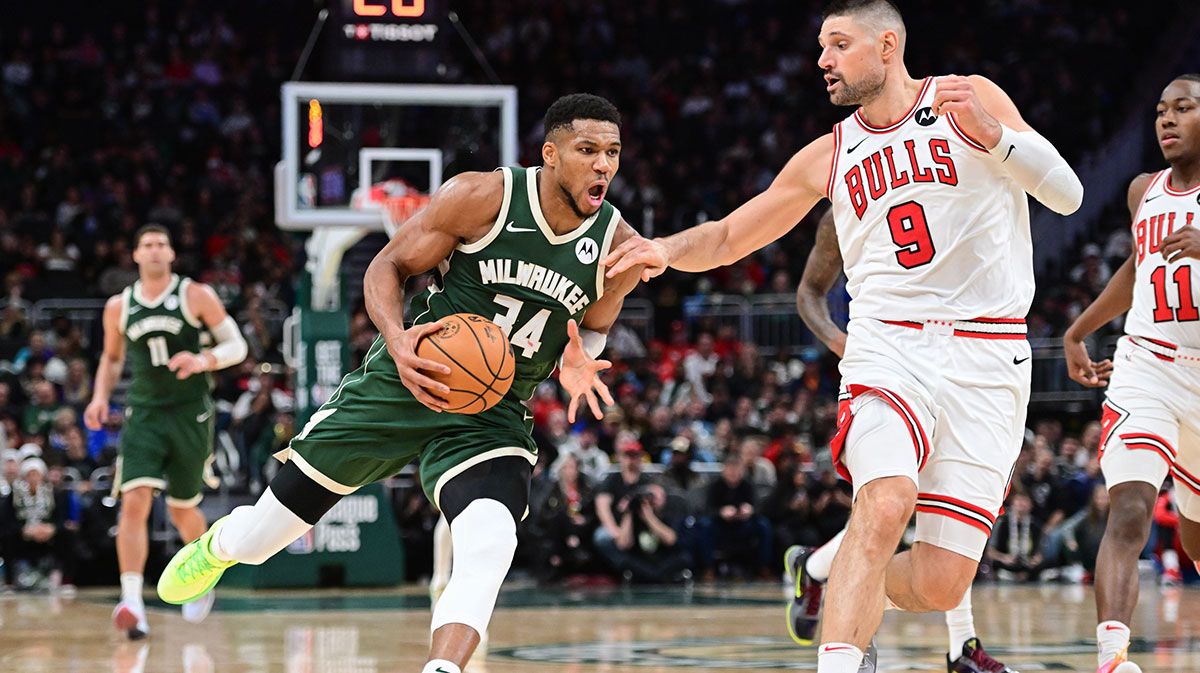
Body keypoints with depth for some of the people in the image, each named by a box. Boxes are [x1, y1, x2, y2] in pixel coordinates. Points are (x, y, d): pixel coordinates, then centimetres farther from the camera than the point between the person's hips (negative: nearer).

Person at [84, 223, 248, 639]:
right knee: (134, 501, -19)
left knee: (183, 510, 9)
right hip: (143, 414, 1)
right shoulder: (118, 307, 7)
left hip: (190, 414, -1)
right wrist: (101, 396, 4)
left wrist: (203, 360, -23)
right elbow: (111, 358, 23)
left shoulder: (196, 296, -2)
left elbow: (237, 346, -3)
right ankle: (132, 603, -26)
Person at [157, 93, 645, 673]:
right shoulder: (482, 197, -17)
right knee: (262, 537, 11)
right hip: (402, 385, -1)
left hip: (491, 417, 1)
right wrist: (396, 339, -26)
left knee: (490, 544, -32)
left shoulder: (619, 248, -8)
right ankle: (217, 546, 47)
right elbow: (388, 266, -6)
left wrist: (578, 365, -10)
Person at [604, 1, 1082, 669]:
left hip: (987, 361, -1)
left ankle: (833, 581, 26)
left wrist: (990, 134, -19)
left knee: (939, 586, -5)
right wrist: (668, 249, -1)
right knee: (885, 502, -31)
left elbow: (1067, 193, -3)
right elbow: (729, 237, 21)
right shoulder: (828, 157, 14)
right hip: (889, 345, 1)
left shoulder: (968, 99, 5)